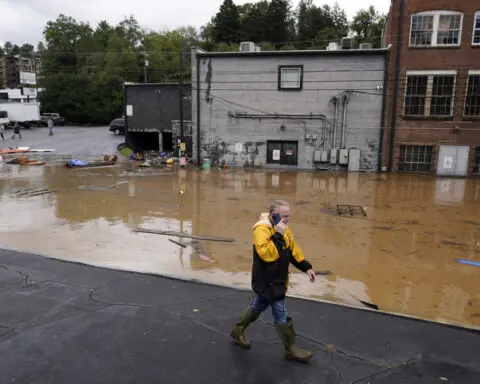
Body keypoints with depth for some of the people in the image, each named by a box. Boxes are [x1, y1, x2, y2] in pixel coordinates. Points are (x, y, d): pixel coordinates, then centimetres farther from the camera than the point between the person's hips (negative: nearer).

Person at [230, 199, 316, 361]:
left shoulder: (284, 229, 6)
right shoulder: (262, 229, -24)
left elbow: (293, 249, 16)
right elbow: (267, 254, -35)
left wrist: (306, 267, 14)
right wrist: (277, 235, -35)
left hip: (277, 279, 9)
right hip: (266, 280, -9)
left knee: (257, 306, 23)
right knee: (281, 315, 0)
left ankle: (238, 331, 40)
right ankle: (291, 348, 17)